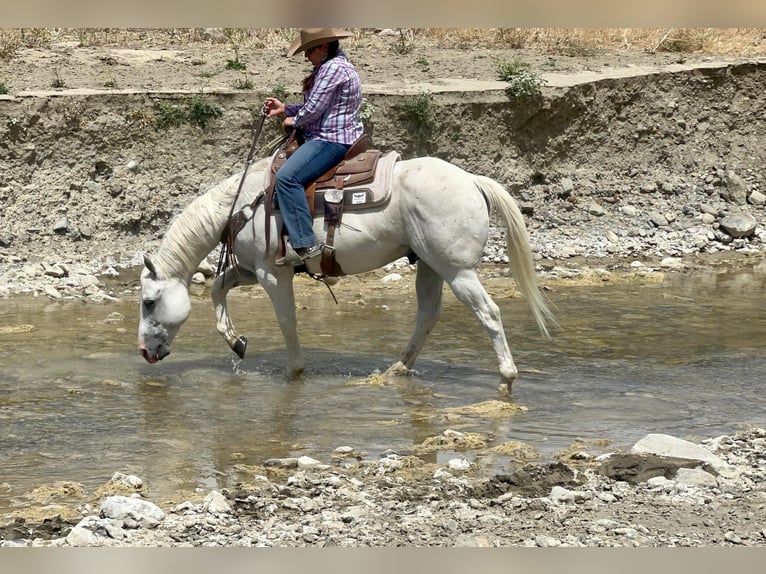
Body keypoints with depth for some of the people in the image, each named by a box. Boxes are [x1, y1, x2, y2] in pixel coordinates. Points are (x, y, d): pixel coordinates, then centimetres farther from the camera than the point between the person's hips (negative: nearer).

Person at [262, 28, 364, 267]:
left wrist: (294, 120, 1)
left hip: (332, 140, -12)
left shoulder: (333, 68, -14)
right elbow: (315, 109, 25)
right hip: (329, 138, 12)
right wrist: (285, 109, 16)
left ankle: (305, 243, -32)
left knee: (287, 176, -26)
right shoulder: (330, 67, 21)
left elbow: (313, 110, -18)